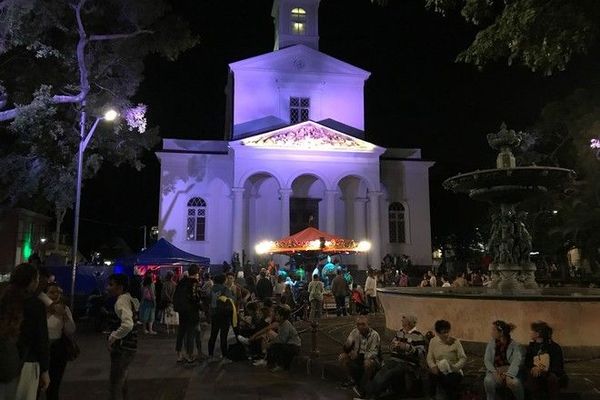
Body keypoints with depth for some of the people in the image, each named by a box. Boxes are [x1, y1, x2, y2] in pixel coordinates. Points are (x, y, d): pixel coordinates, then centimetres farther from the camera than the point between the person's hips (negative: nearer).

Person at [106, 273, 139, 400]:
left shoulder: (122, 301, -20)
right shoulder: (128, 299, 9)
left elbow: (128, 325, -35)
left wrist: (113, 337, -22)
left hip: (122, 348, -10)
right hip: (127, 347, 10)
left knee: (115, 385, -1)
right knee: (121, 382, 22)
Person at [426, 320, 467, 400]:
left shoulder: (455, 342, -5)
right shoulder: (433, 341, 2)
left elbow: (463, 358, -6)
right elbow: (430, 358, 4)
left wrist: (455, 367, -22)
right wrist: (433, 367, -16)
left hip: (453, 372, -2)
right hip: (439, 371, 2)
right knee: (433, 375, -30)